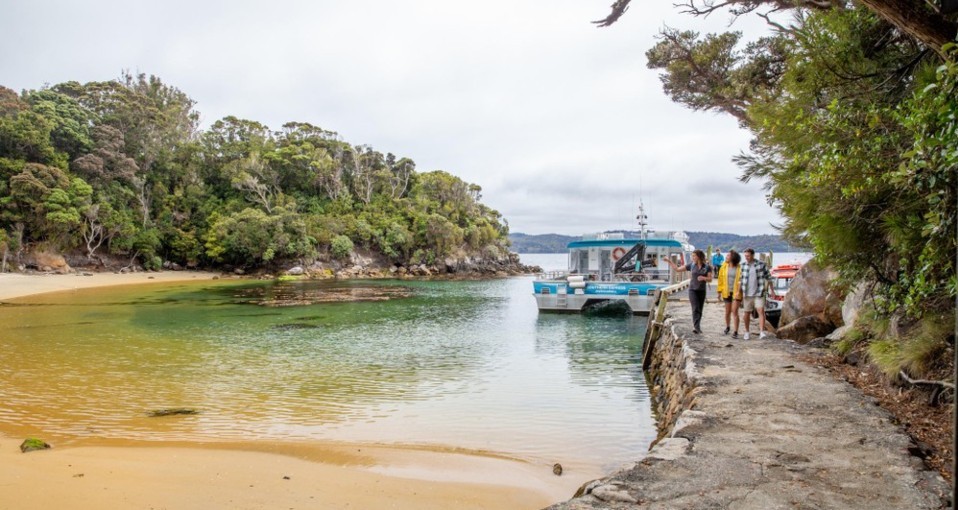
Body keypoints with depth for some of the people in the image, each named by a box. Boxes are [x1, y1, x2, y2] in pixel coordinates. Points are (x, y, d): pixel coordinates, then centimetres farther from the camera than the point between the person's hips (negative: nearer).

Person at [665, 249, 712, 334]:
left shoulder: (707, 267, -1)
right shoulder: (691, 265, 0)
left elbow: (710, 279, -2)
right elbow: (677, 269, 5)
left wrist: (703, 278, -21)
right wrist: (670, 262, 0)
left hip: (702, 291, 1)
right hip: (692, 290, -1)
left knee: (700, 310, 9)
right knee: (695, 308, -15)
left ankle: (697, 327, 21)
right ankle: (696, 327, -24)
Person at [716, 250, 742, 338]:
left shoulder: (739, 268, -10)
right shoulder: (724, 266, 2)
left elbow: (742, 280, -5)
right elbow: (721, 278, 7)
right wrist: (719, 291, 5)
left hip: (736, 292, -4)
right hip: (727, 292, 4)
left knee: (734, 311, -8)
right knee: (727, 312, 14)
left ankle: (736, 332, -2)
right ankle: (727, 327, 35)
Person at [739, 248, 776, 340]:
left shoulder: (762, 265, -5)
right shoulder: (743, 266, 2)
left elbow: (768, 277, 4)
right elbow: (741, 280, 6)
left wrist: (772, 290, 7)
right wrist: (739, 292, 0)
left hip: (759, 294, -2)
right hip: (747, 294, 3)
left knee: (761, 311, -15)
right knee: (746, 313, 9)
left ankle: (762, 332, -19)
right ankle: (747, 332, 23)